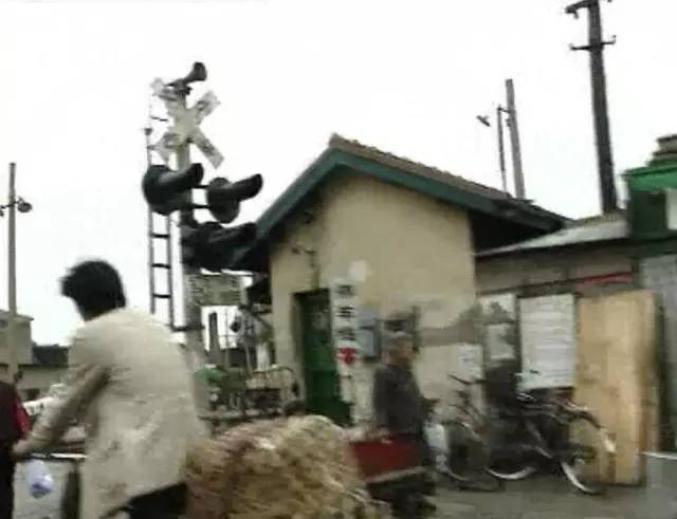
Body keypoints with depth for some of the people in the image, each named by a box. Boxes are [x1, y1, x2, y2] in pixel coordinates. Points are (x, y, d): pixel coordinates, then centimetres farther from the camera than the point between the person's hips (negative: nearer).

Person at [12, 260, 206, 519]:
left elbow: (69, 401, 5)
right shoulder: (153, 325, 18)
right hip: (186, 456, 8)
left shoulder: (91, 335, -4)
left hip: (150, 462, -8)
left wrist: (31, 443, 22)